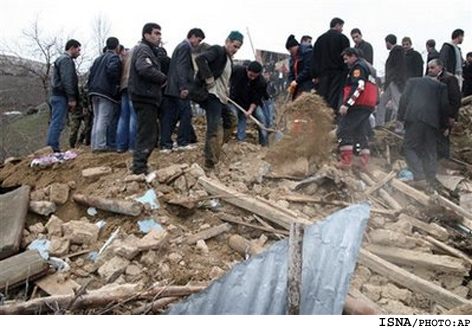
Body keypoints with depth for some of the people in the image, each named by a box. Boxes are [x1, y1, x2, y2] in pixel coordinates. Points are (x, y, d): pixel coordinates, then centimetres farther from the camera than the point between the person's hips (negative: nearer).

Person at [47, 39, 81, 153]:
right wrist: (72, 98, -20)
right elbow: (67, 81, -18)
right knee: (58, 123, -11)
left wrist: (71, 98, 19)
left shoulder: (61, 59, 24)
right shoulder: (66, 60, -8)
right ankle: (53, 148, -12)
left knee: (55, 123, 10)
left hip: (57, 95, 10)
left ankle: (51, 148, 11)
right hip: (61, 96, -10)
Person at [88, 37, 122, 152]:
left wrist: (91, 89, 18)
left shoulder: (98, 59, 21)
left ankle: (95, 144, 13)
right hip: (107, 93, -8)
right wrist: (116, 83, -13)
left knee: (97, 119, 12)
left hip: (94, 92, 8)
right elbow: (112, 70, -26)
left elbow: (91, 74, 18)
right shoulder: (114, 58, -5)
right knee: (103, 119, -8)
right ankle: (101, 144, -10)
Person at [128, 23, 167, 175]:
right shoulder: (143, 49, -10)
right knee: (147, 135, -9)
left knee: (148, 134, 16)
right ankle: (139, 169, -6)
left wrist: (160, 80, 2)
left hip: (146, 97, 11)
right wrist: (163, 78, -15)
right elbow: (145, 69, -28)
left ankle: (140, 167, 23)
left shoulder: (148, 50, 23)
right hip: (145, 97, -11)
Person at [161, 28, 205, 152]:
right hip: (179, 89, -10)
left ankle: (165, 145, 6)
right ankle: (183, 142, 1)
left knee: (169, 117, 6)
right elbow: (181, 67, -18)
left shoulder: (181, 46, 23)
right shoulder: (186, 47, -7)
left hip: (172, 88, 10)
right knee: (186, 114, -3)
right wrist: (184, 87, -23)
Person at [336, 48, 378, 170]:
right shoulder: (368, 68, 27)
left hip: (358, 105, -10)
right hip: (368, 106, 10)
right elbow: (373, 89, 27)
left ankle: (346, 160, -12)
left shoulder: (358, 67, -5)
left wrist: (346, 104, -23)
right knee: (361, 132, 12)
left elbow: (358, 87, -19)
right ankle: (364, 162, 9)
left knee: (344, 130, -8)